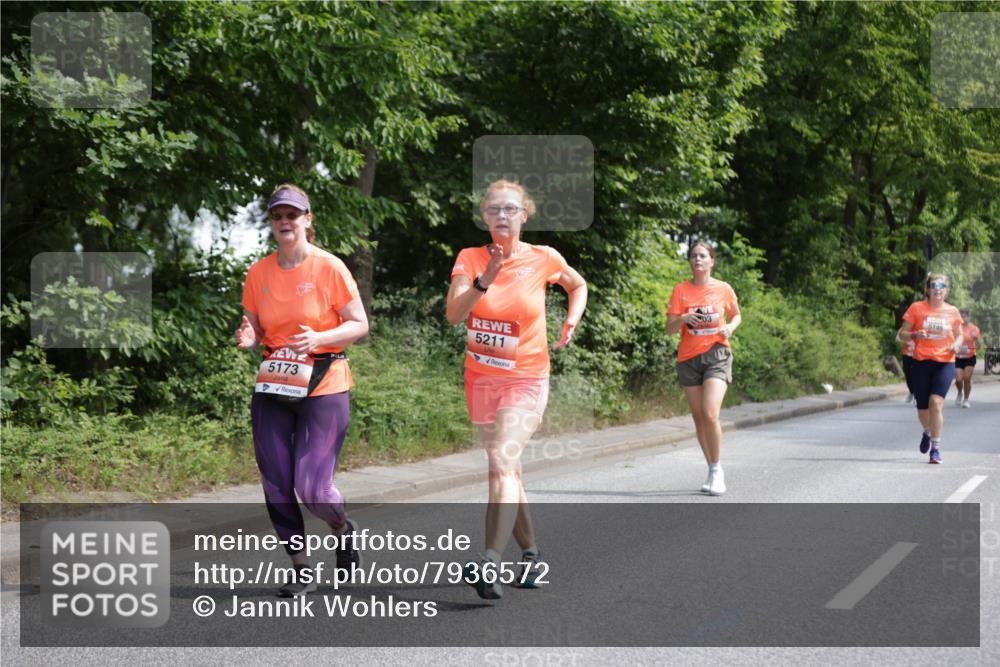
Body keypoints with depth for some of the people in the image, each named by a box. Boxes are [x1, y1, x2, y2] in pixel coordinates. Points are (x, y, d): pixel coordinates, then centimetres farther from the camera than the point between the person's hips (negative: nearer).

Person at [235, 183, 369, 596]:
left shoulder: (329, 267, -7)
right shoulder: (259, 273, 5)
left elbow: (359, 324, -5)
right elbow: (254, 329, 13)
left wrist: (318, 339, -22)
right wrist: (247, 338, -11)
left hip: (324, 388, -4)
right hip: (272, 389, 4)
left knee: (312, 487, -9)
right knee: (276, 486, 0)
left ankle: (342, 528, 26)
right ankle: (301, 571, 16)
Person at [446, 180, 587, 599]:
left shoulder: (544, 259, -5)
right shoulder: (470, 259, -2)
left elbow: (578, 286, 17)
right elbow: (453, 315, -17)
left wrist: (570, 324, 1)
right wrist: (483, 281, -31)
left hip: (526, 379, -4)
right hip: (481, 379, 4)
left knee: (501, 463, -22)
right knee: (506, 470, 13)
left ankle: (490, 565, -32)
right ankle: (531, 555, 30)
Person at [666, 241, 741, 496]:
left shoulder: (724, 289, 0)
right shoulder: (681, 290, 1)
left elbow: (736, 315, 17)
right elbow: (670, 329, -1)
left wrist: (729, 327, -5)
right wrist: (683, 319, -22)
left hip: (717, 355, -2)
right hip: (689, 358, 2)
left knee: (710, 414, -18)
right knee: (699, 418, 8)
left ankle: (717, 470, -4)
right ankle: (712, 471, 22)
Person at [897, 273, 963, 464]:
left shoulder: (952, 311, 6)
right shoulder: (917, 308, 1)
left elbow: (959, 334, 20)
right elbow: (900, 335, 4)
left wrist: (957, 344, -3)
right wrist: (915, 335, -17)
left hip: (945, 363, 0)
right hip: (921, 362, 0)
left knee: (936, 402, -19)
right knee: (923, 409, 7)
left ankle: (936, 448, -8)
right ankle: (928, 432, 42)